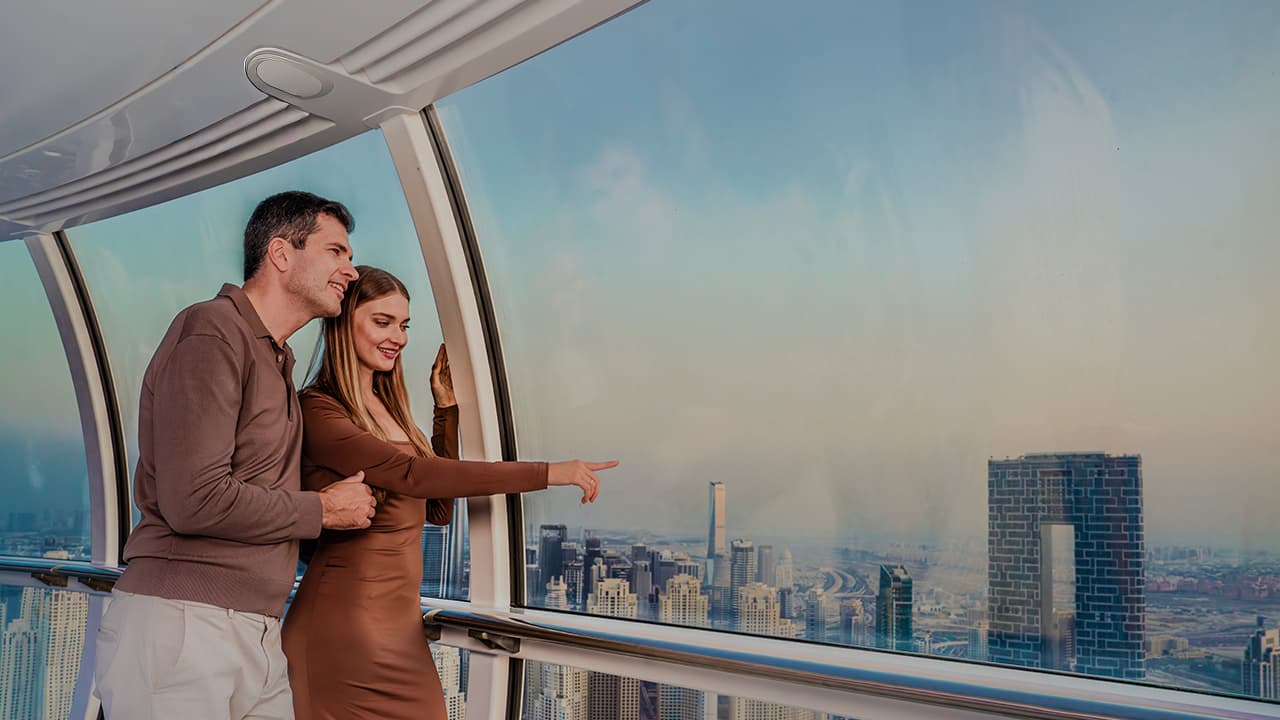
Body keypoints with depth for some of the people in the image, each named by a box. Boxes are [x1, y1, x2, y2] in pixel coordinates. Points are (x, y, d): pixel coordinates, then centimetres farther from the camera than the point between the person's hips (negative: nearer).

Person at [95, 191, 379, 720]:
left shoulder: (276, 360, 20)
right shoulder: (212, 331, -10)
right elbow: (194, 501, -21)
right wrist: (323, 510, -6)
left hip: (258, 637, 9)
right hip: (179, 627, -8)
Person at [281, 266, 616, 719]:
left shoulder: (389, 409, 12)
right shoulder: (317, 410, -11)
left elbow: (438, 511, 13)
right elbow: (413, 475, -23)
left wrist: (447, 407, 9)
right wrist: (549, 473, -23)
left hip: (403, 619, 7)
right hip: (346, 621, -7)